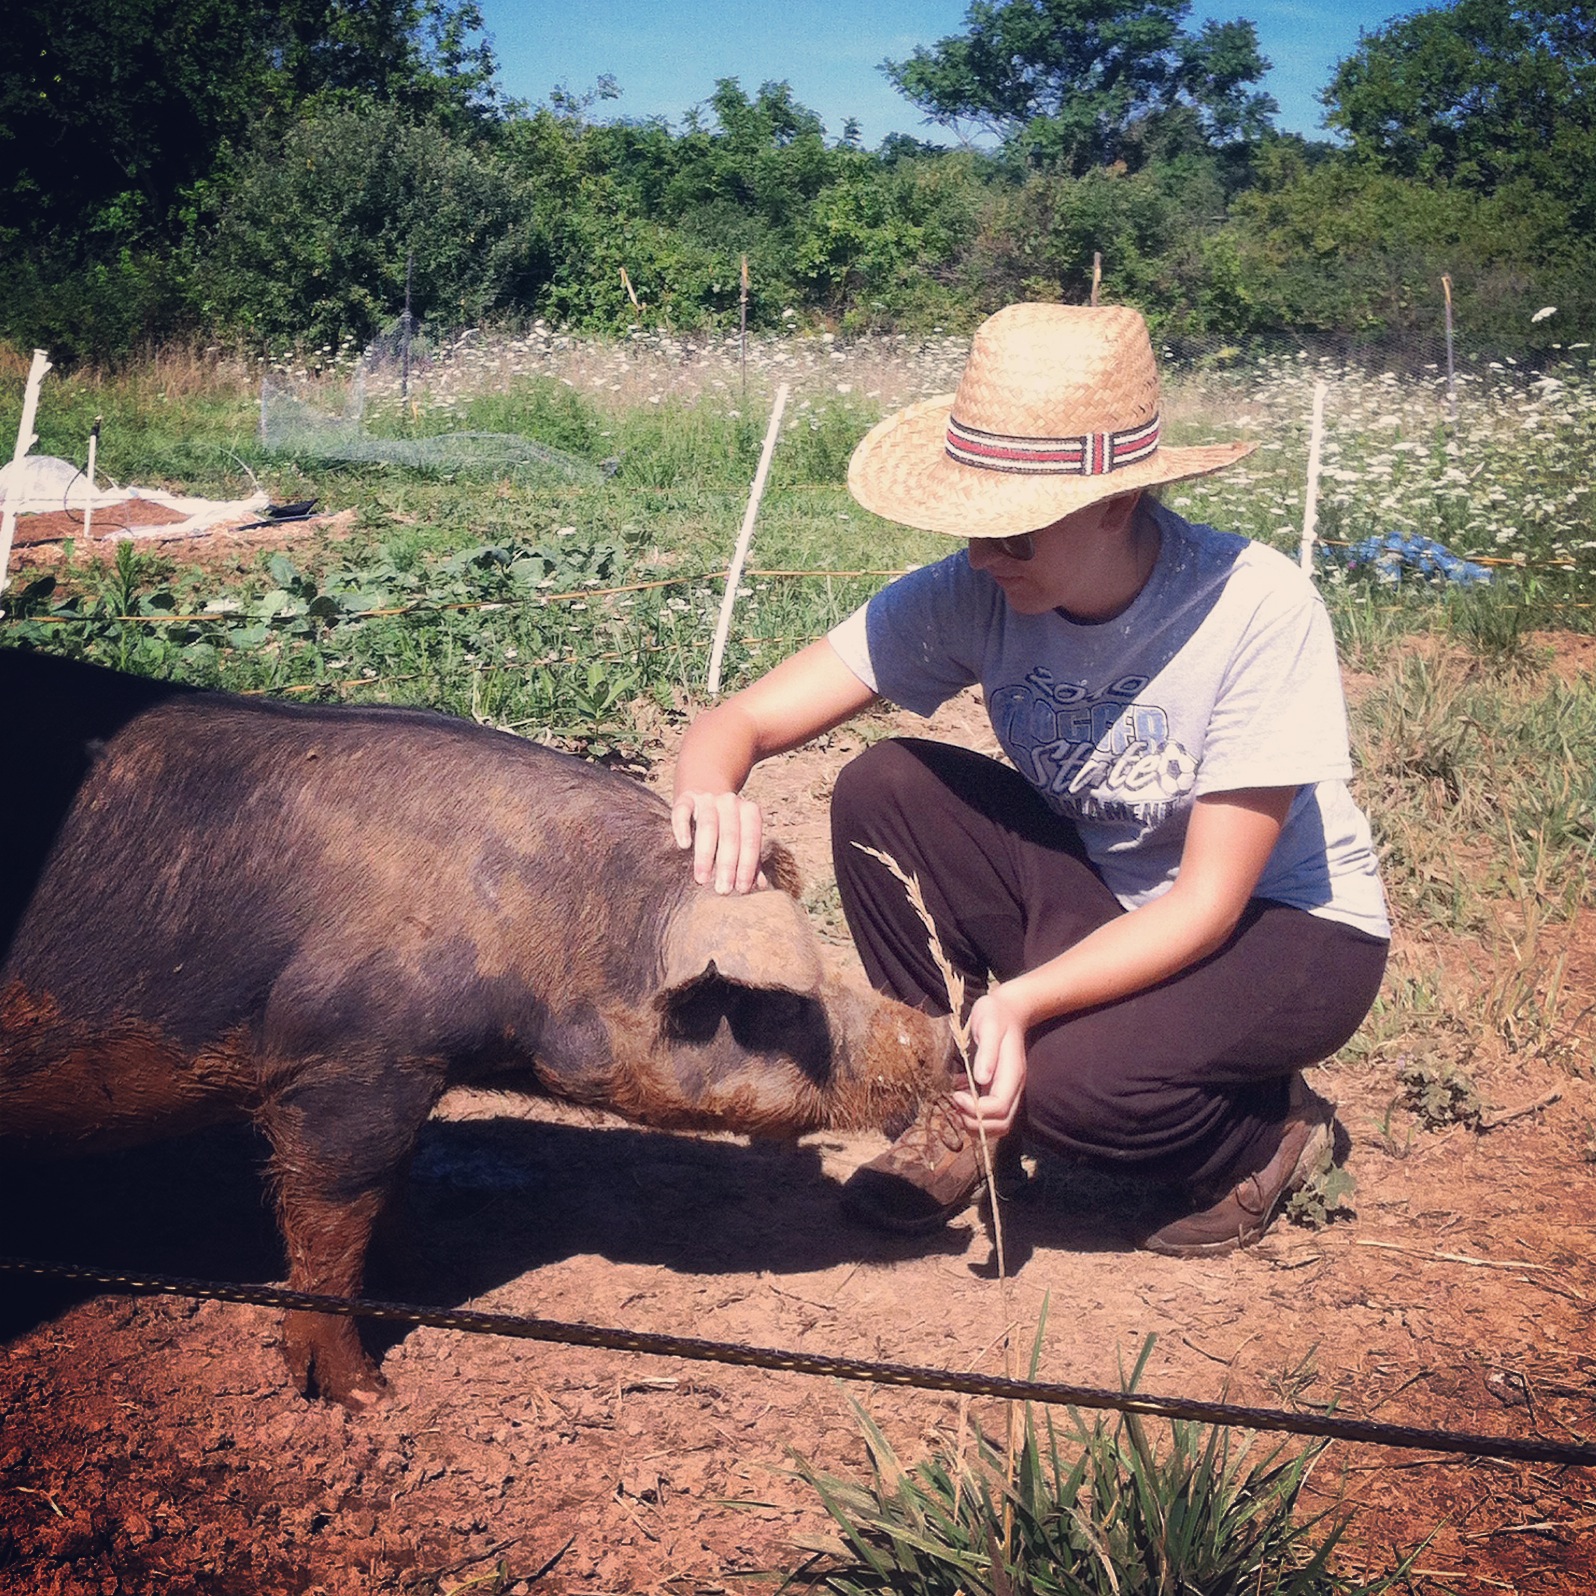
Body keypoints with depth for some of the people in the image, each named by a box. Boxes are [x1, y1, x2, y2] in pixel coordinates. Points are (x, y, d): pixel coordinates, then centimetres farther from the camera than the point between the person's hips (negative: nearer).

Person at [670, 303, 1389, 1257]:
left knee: (1064, 1076, -32)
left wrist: (1022, 1001, -39)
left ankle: (1269, 1133, 3)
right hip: (1097, 895, 5)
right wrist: (710, 794, -43)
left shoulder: (1258, 609, -29)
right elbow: (743, 720, -18)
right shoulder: (972, 595, -18)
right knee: (885, 791, -19)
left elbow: (1210, 902, -26)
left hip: (1286, 931, -4)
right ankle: (956, 1107, 1)